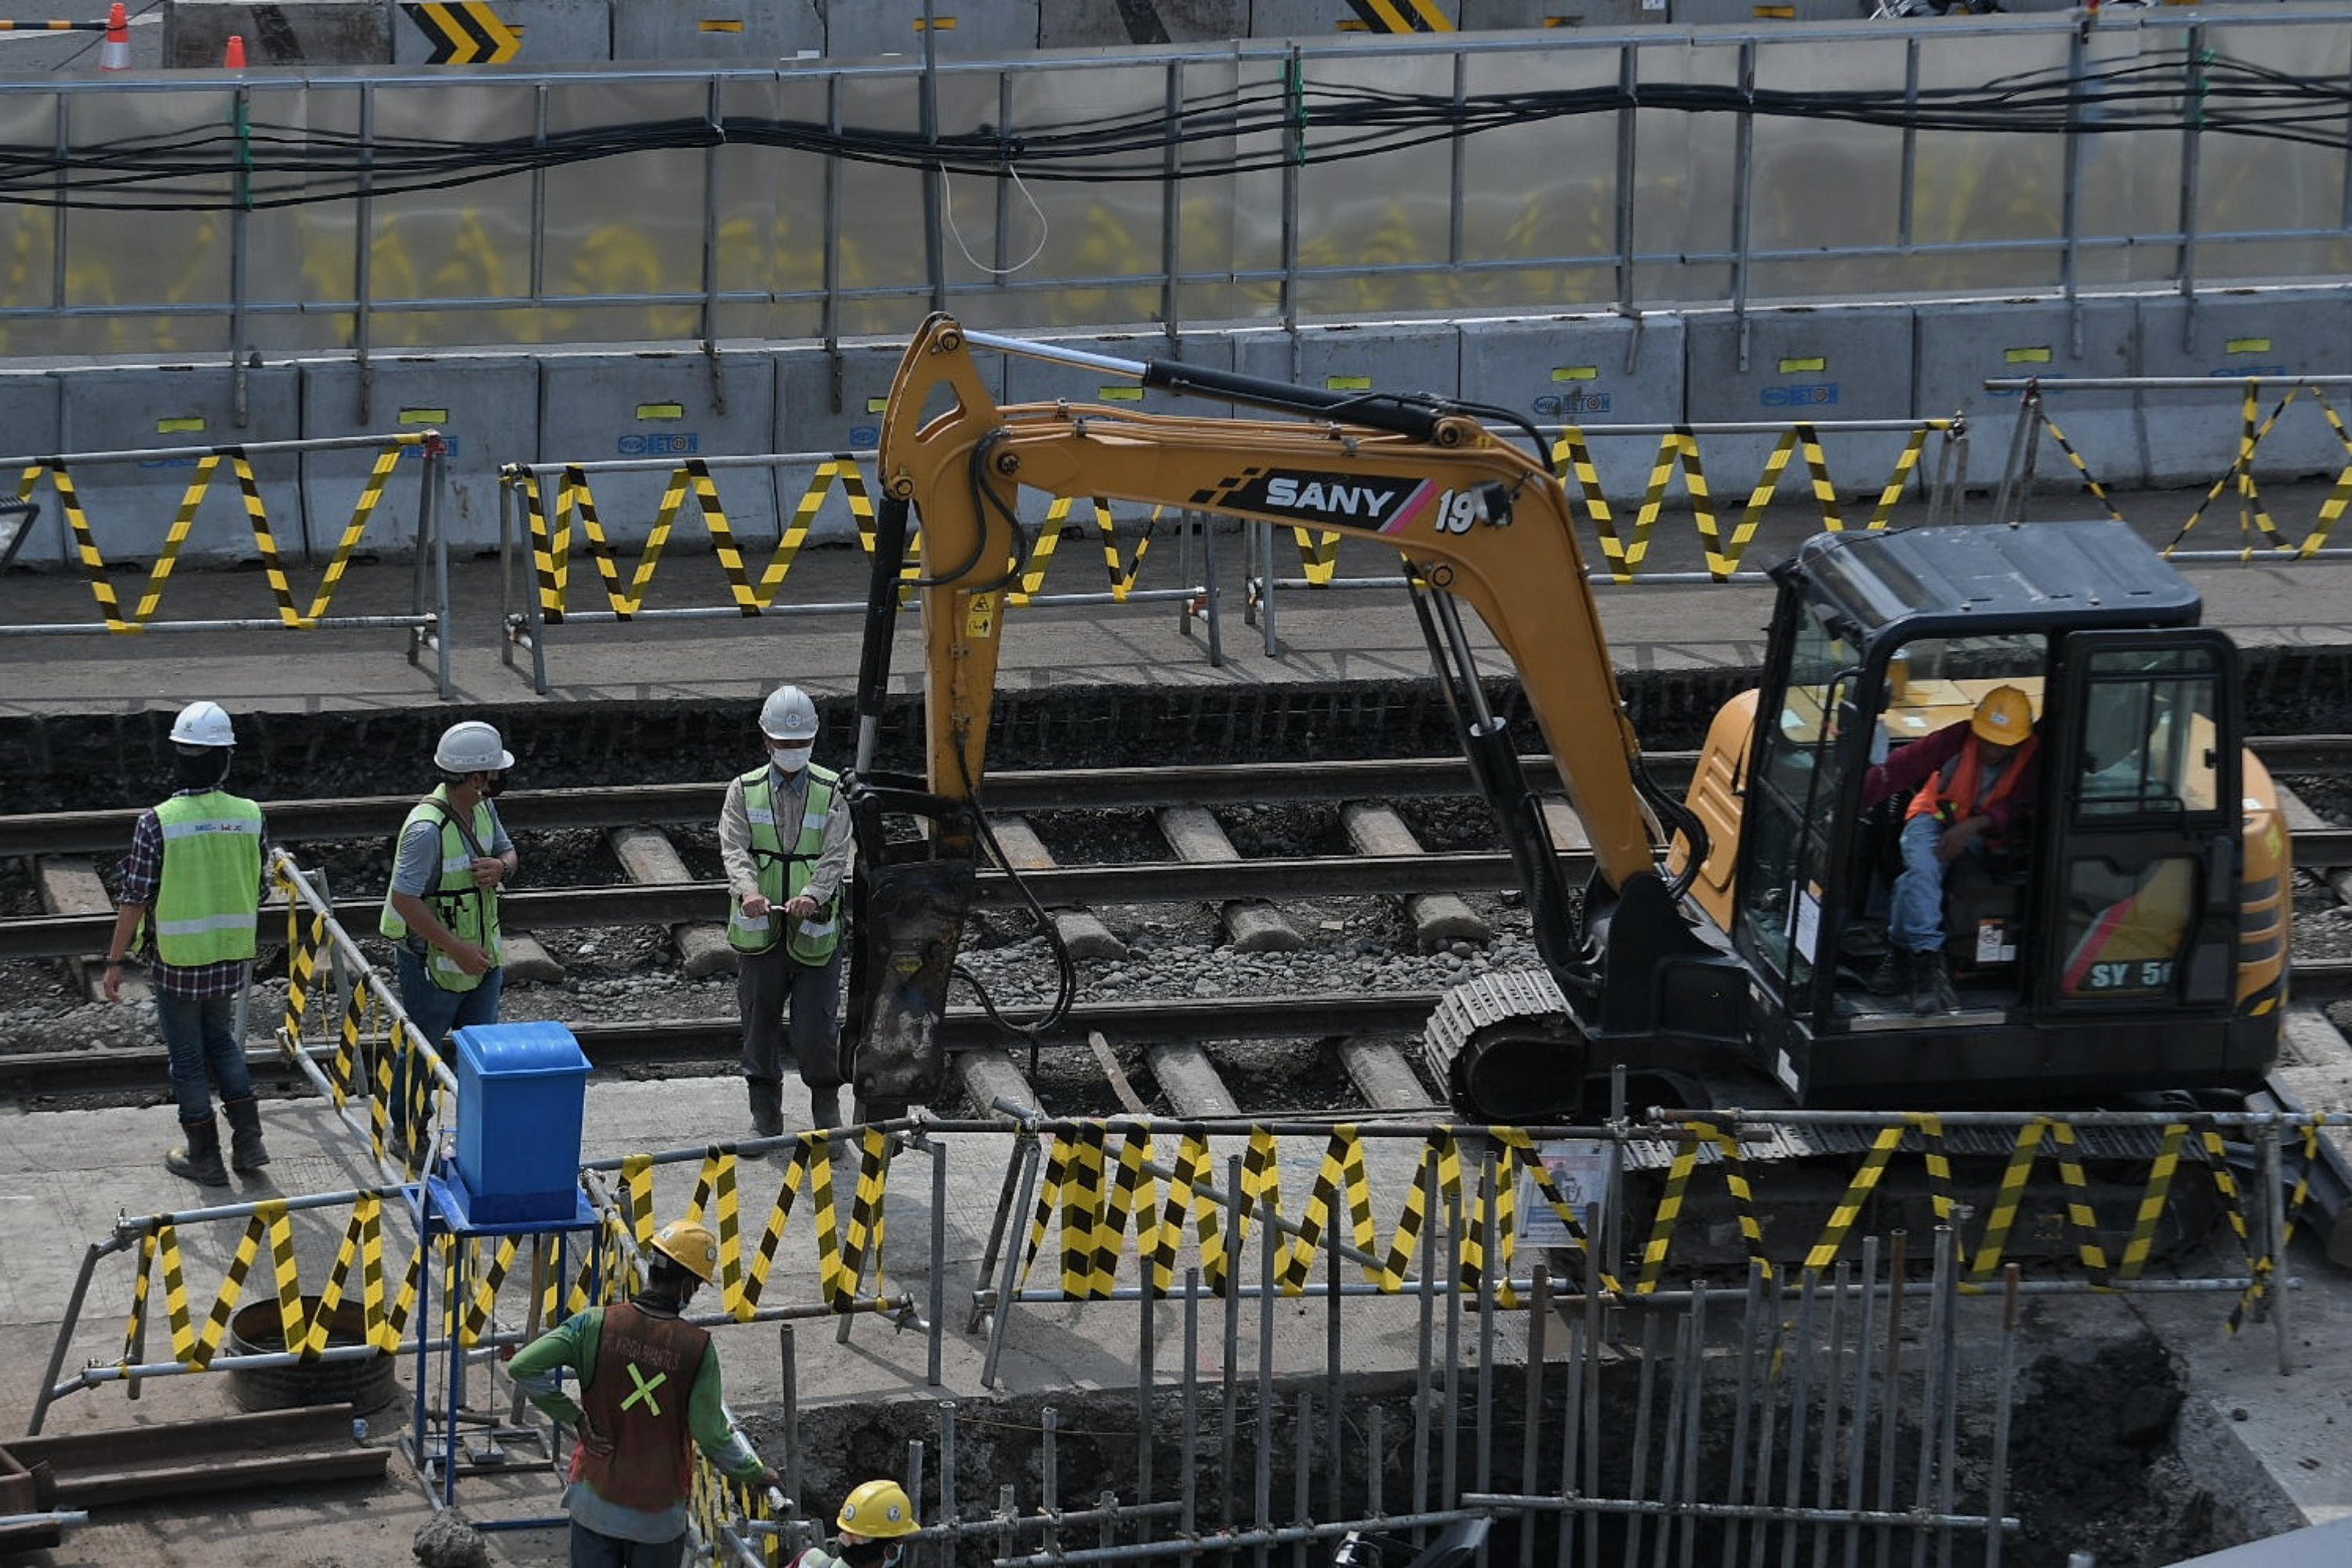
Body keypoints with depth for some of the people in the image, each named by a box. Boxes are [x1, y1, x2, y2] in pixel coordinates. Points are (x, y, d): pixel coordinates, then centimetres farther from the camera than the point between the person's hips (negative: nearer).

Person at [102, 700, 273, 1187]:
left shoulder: (157, 822, -18)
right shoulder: (249, 816, -7)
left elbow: (134, 899, -14)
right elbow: (257, 889, 4)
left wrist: (115, 960, -4)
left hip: (179, 962, -4)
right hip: (232, 959, 4)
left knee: (187, 1056, 11)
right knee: (221, 1040, 24)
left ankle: (204, 1158, 19)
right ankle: (248, 1142, 19)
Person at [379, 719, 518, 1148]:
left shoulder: (482, 808, -2)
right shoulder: (427, 830, -29)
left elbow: (508, 852, 14)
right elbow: (405, 900, -29)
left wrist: (502, 867, -13)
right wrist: (458, 950, -27)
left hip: (480, 951, 8)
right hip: (433, 962, -8)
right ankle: (407, 1133, 25)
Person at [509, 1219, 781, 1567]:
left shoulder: (597, 1325, -13)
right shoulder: (697, 1347, -16)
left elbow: (523, 1367, -19)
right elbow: (712, 1434, -13)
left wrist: (574, 1417, -8)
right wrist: (755, 1473, 5)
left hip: (597, 1503, 1)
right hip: (660, 1516, -1)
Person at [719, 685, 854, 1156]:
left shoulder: (832, 792, 2)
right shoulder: (744, 791, 5)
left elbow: (836, 855, -9)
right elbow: (734, 848, -8)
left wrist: (813, 894, -29)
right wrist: (748, 890, -30)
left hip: (815, 931, -1)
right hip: (759, 931, 1)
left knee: (818, 1029, -2)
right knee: (760, 1025, 8)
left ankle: (828, 1119, 12)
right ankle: (765, 1120, 20)